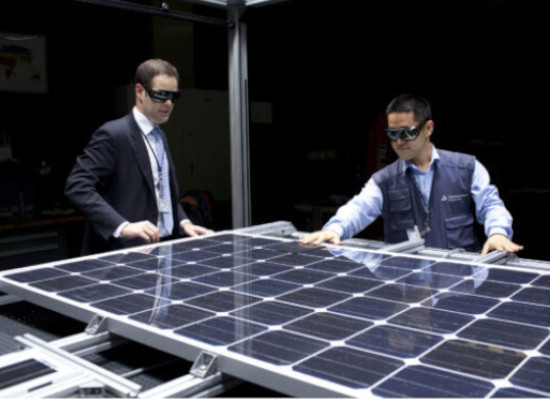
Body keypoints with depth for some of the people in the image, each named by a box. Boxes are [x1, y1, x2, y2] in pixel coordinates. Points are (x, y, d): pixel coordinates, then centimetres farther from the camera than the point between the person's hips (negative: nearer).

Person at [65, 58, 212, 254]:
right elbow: (77, 186, -16)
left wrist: (183, 223, 8)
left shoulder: (159, 137, 17)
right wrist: (123, 226, -25)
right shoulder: (113, 134, -9)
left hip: (163, 246, 7)